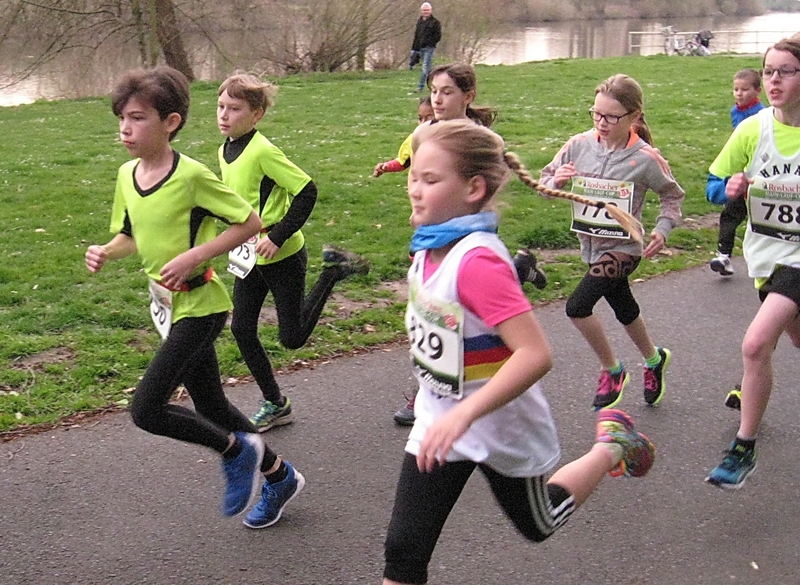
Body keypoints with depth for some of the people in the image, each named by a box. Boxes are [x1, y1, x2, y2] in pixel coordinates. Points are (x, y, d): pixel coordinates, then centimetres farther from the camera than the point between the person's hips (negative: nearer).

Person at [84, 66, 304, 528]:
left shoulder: (192, 176, -20)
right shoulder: (127, 175, 2)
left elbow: (250, 223, -15)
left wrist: (195, 255, -22)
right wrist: (106, 252, -6)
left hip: (199, 305, -8)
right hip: (167, 305, 8)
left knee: (146, 409, -12)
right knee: (211, 406, 16)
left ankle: (237, 450, 11)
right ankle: (280, 476, 36)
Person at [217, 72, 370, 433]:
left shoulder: (263, 151, -22)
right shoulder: (225, 151, 3)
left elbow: (306, 192, -23)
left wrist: (277, 235, -22)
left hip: (282, 255, -8)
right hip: (250, 257, 8)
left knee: (292, 338, 2)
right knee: (241, 329, 6)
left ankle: (332, 273, 19)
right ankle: (274, 404, 21)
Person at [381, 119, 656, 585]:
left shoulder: (477, 261, -31)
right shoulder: (429, 245, -6)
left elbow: (536, 354, -36)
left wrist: (465, 414, -41)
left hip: (502, 426, -6)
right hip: (441, 422, 6)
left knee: (538, 524, 23)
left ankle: (613, 447, 42)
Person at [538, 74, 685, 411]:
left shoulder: (645, 158, -15)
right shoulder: (579, 145, -7)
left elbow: (673, 196, 0)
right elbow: (545, 180, 2)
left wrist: (663, 229, -14)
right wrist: (556, 182, -20)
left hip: (623, 248, -5)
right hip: (592, 245, 5)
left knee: (577, 306, -19)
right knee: (624, 309, 23)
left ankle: (612, 371, 4)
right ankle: (653, 359, 51)